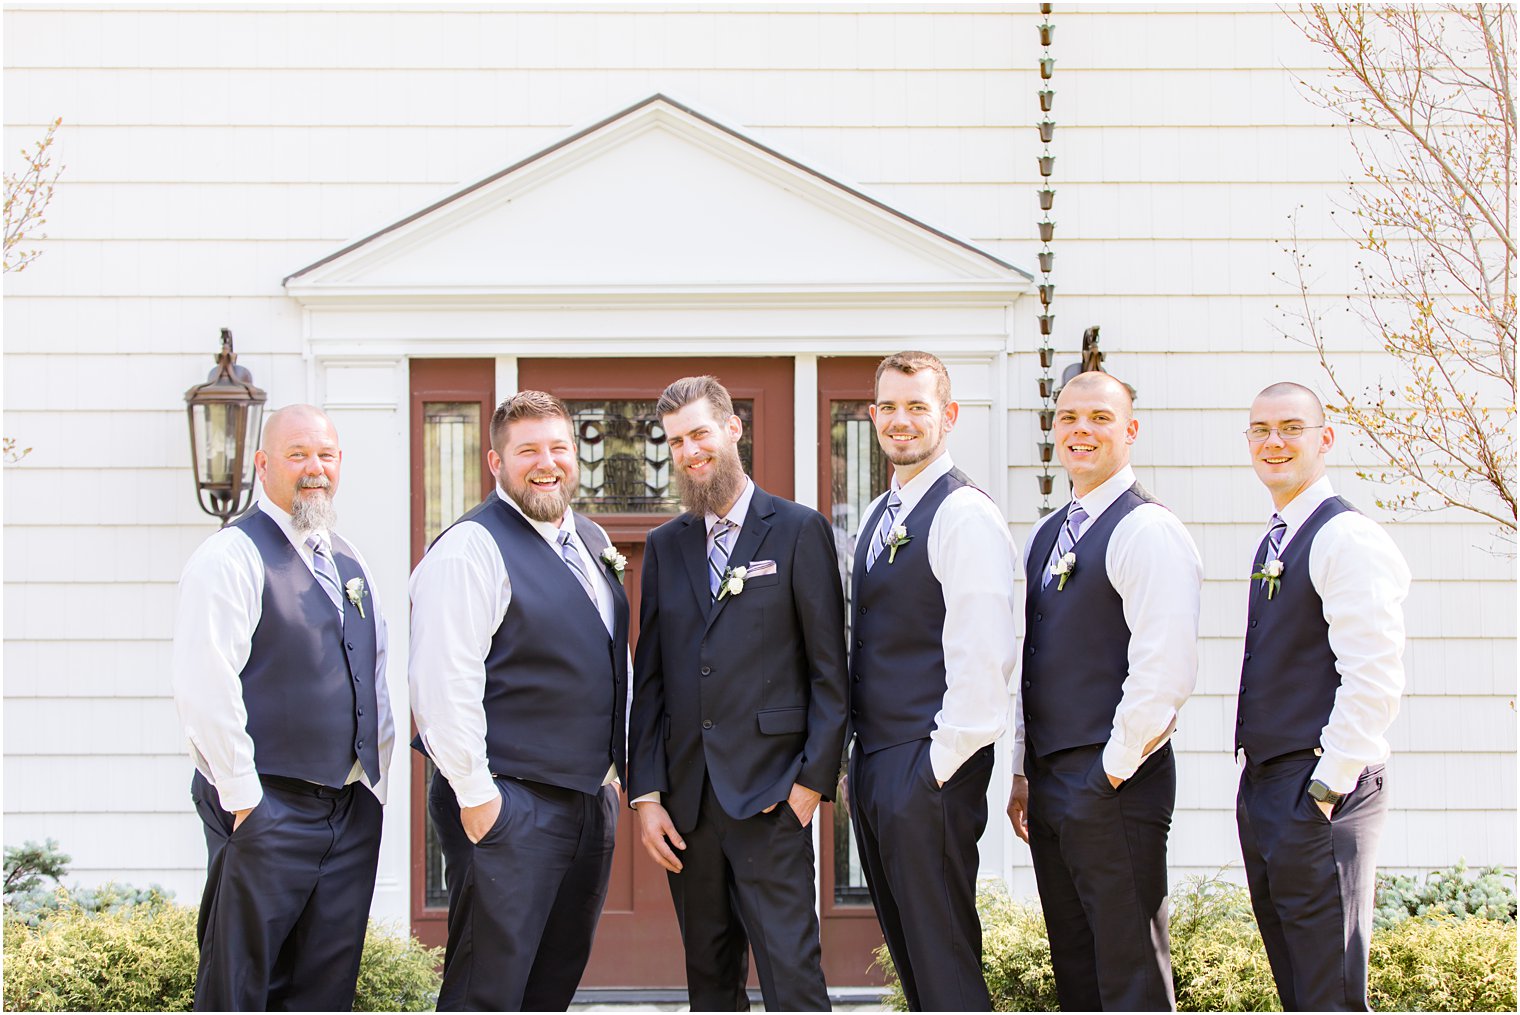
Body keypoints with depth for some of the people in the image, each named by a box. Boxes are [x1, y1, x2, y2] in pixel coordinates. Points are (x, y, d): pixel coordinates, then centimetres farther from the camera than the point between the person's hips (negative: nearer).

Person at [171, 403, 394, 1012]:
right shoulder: (231, 557, -9)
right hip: (269, 809, -7)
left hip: (353, 804, 7)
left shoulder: (348, 562, 16)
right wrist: (243, 798, -15)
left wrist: (376, 778, 13)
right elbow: (205, 690, -16)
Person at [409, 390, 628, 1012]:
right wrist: (475, 795, -19)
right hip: (508, 805, -8)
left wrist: (617, 768, 19)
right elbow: (445, 682, -18)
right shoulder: (472, 547, -12)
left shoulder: (592, 542, 15)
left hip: (591, 796, 8)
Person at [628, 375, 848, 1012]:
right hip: (686, 797, 5)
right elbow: (649, 677, 12)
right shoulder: (665, 546, 14)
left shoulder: (799, 531, 1)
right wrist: (646, 793, 3)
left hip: (769, 792, -5)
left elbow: (830, 668, -1)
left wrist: (812, 779, -9)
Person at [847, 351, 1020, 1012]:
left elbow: (981, 656, -18)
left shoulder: (965, 515, -13)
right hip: (871, 761, 9)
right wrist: (861, 762, 14)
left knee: (945, 961, -5)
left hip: (930, 769, -9)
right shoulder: (878, 518, 16)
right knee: (908, 954, 15)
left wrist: (939, 767, -17)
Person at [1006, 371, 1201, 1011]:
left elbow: (1165, 671, -18)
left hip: (1114, 782, -8)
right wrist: (1023, 775, 17)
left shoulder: (1147, 531, -10)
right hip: (1049, 781, 8)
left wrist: (1114, 770, -15)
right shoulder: (1046, 536, 17)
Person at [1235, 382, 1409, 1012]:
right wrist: (1259, 788, 15)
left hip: (1320, 793, -9)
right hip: (1262, 788, 9)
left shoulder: (1348, 538, -12)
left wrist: (1326, 787, -19)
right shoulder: (1274, 543, 17)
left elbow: (1373, 680, -19)